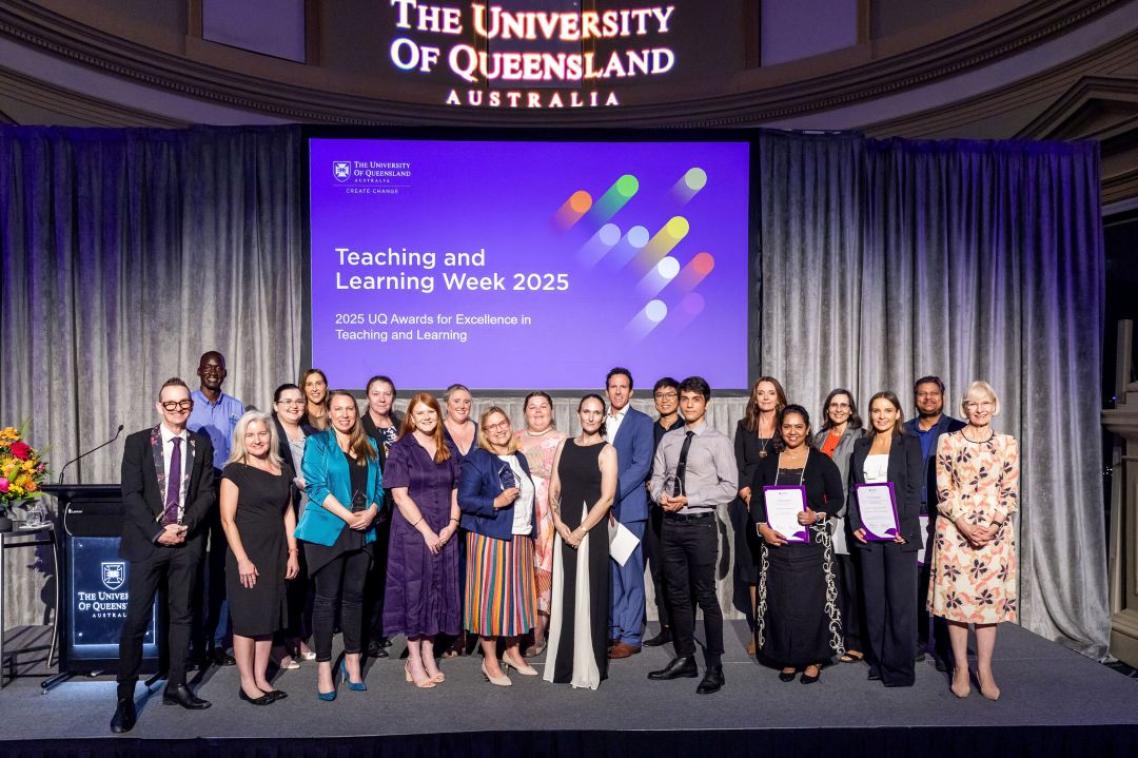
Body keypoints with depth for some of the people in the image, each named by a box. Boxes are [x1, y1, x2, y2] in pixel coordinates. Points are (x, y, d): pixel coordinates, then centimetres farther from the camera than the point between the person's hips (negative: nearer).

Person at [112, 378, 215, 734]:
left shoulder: (202, 445, 7)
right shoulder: (137, 442, 0)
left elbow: (207, 493, 3)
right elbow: (131, 494, -6)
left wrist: (186, 525, -11)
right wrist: (158, 531, -14)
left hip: (188, 541, 2)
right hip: (147, 541, -2)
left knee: (182, 615, 10)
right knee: (136, 619, -1)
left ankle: (176, 685, 21)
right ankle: (125, 697, 8)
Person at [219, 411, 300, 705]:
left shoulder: (283, 470, 9)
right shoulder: (234, 471, -6)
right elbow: (227, 519, -9)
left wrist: (293, 552, 7)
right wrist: (242, 559, -14)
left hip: (276, 553, 5)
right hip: (247, 553, -5)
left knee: (270, 616, 9)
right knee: (247, 617, 1)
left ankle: (261, 678, 20)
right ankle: (247, 683, 12)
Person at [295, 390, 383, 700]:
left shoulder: (369, 446, 13)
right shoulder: (317, 442, 0)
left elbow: (378, 485, 11)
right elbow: (316, 486, -10)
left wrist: (370, 513, -9)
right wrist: (348, 515, -16)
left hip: (362, 532, 4)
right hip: (327, 530, -4)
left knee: (354, 595, 10)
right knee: (327, 597, 0)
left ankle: (352, 660, 20)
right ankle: (323, 667, 8)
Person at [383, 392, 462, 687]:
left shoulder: (448, 451, 10)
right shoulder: (401, 450, -4)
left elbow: (456, 492, 10)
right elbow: (399, 495, -11)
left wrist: (451, 525, -5)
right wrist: (425, 530, -15)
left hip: (444, 534, 4)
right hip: (412, 532, -4)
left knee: (438, 591, 7)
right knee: (414, 590, 1)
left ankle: (429, 656, 20)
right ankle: (414, 661, 12)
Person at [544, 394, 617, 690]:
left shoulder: (606, 451, -5)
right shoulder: (565, 445, 10)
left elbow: (607, 497, -11)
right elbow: (554, 488, 8)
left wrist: (581, 530, -12)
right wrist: (558, 521, -6)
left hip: (592, 529, -4)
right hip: (564, 528, 5)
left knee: (588, 594, 0)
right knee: (564, 594, 9)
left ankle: (588, 667, 12)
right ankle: (564, 664, 21)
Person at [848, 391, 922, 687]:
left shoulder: (909, 444, 1)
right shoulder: (861, 445, 13)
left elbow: (914, 490, -5)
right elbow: (853, 488, 10)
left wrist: (904, 529, -13)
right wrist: (855, 525, -1)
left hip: (899, 533, -4)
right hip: (868, 533, 4)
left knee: (900, 600, 1)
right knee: (873, 599, 8)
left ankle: (900, 668, 9)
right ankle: (878, 662, 18)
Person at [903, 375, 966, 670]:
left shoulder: (957, 431, 1)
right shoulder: (903, 432, 11)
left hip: (943, 518, -2)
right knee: (914, 582, 6)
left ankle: (944, 648, 11)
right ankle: (918, 640, 19)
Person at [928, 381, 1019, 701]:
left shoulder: (1008, 444, 5)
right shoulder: (948, 441, 1)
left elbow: (1011, 493, 3)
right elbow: (943, 491, -2)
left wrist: (993, 526, -10)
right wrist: (964, 524, -12)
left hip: (995, 532, 1)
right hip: (954, 531, -1)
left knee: (991, 598, 4)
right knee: (956, 597, 2)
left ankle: (984, 669, 16)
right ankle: (961, 668, 14)